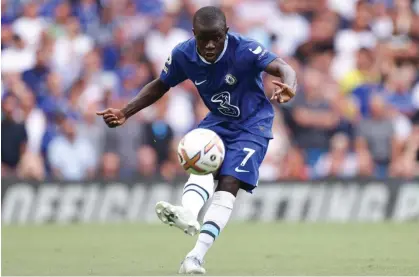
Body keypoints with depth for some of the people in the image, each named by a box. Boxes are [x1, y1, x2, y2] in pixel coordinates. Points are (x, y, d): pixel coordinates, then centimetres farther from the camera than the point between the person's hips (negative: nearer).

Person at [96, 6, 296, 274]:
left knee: (229, 183, -18)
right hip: (218, 121, 4)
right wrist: (126, 113, -6)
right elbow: (160, 85, 3)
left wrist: (289, 87, -64)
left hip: (253, 124, -4)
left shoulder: (245, 50, -28)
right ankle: (189, 215, -55)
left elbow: (283, 68, -40)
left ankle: (197, 256, -23)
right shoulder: (183, 55, -14)